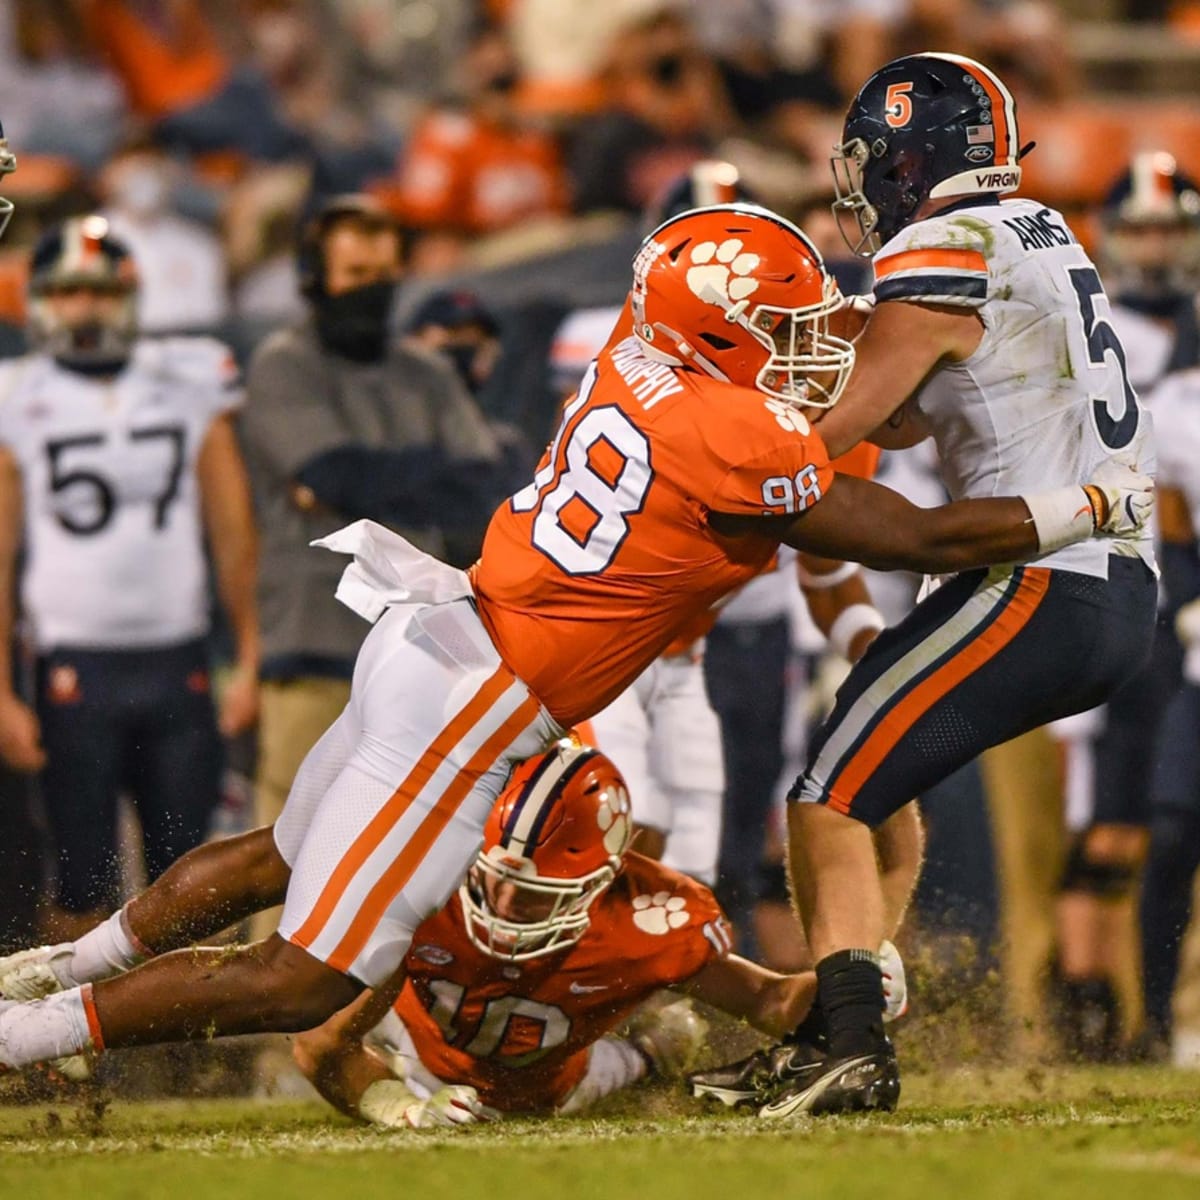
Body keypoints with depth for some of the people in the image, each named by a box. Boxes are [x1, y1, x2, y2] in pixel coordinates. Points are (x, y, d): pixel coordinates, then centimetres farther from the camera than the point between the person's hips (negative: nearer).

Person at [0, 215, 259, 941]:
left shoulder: (190, 388, 6)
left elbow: (234, 534, 7)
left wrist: (251, 661, 1)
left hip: (180, 663, 1)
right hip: (77, 669, -1)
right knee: (85, 878, 0)